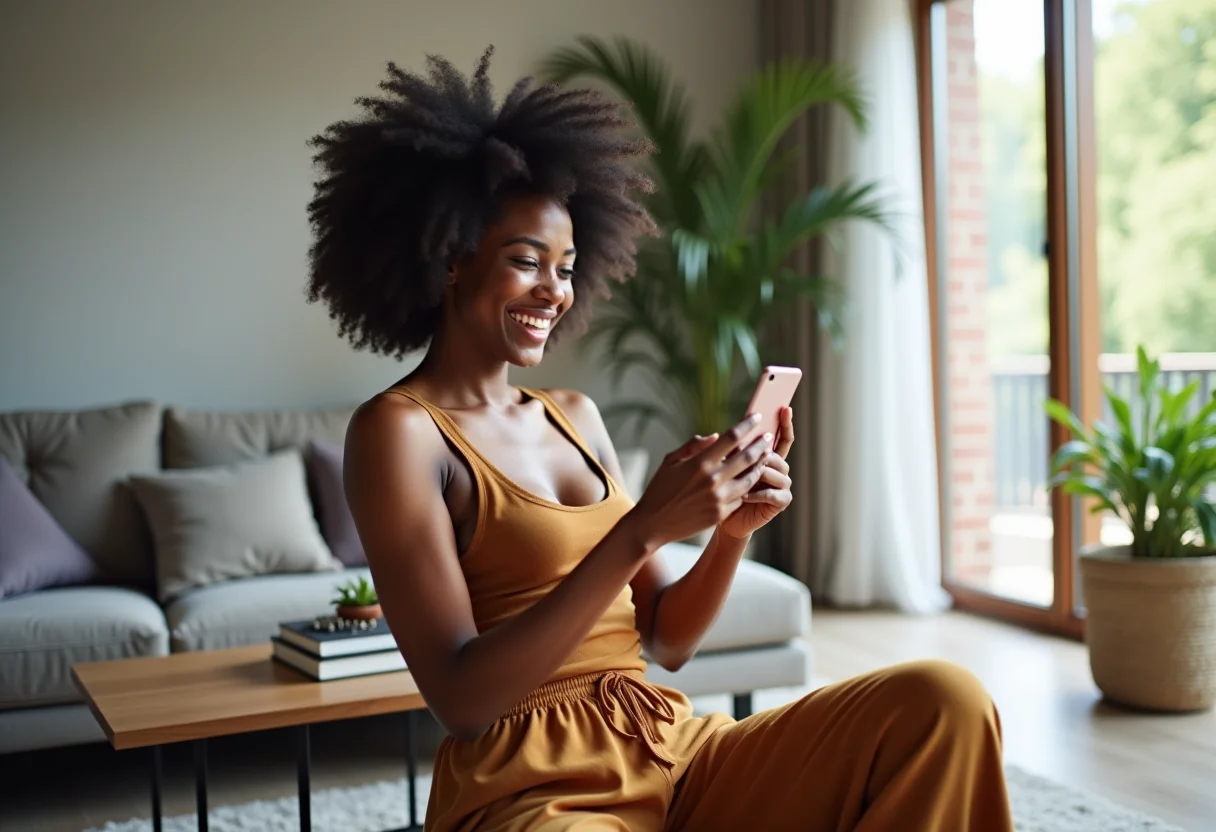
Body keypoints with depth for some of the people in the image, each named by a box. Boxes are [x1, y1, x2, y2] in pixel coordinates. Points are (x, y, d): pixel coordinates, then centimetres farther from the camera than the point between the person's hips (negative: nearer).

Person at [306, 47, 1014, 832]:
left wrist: (734, 530, -4)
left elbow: (666, 640, 14)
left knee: (944, 700, -15)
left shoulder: (576, 415, 14)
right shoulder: (398, 430, -6)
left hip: (676, 757, 7)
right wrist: (643, 528, -20)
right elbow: (462, 698, -15)